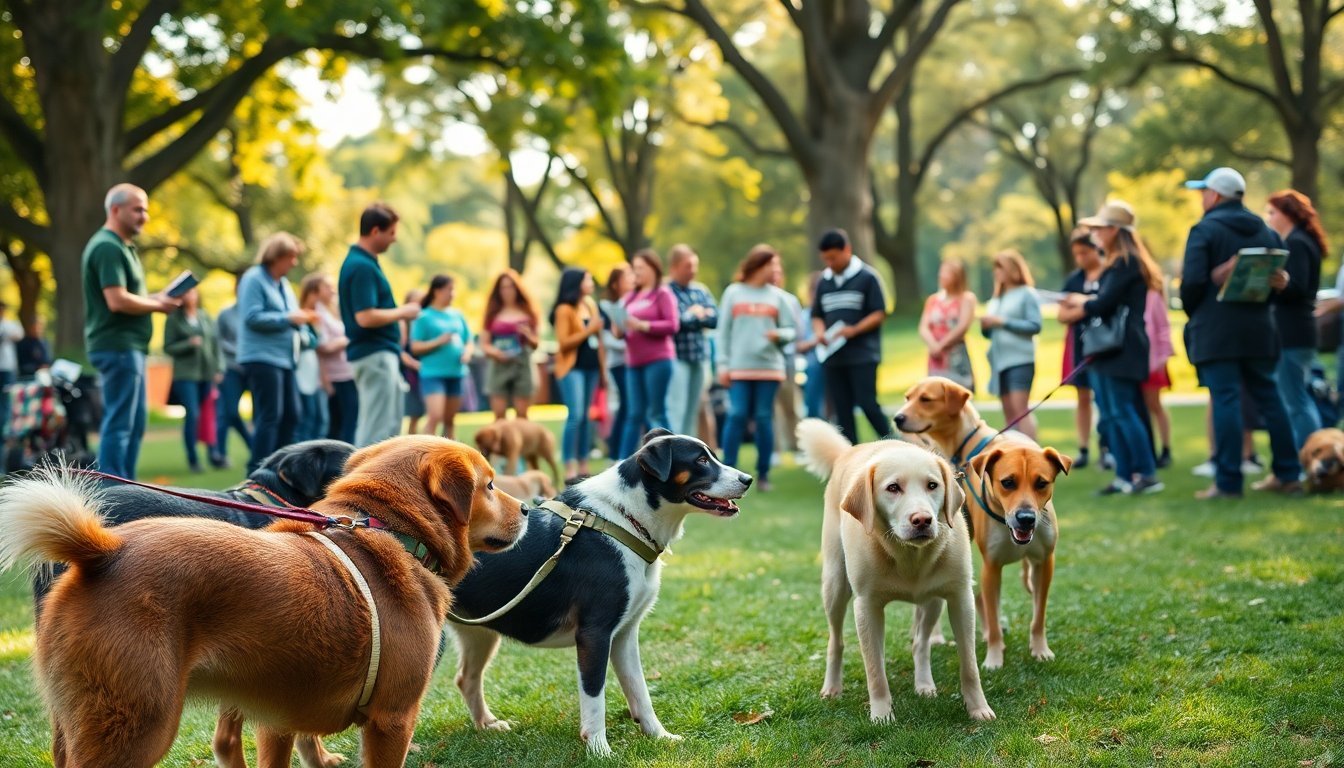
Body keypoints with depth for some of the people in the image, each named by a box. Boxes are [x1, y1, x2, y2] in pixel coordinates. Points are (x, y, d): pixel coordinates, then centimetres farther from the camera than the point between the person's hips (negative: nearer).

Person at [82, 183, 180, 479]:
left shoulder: (122, 246, 18)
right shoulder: (108, 247, -15)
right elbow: (117, 301, -24)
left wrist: (154, 298, 9)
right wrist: (158, 305, -11)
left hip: (128, 346, 11)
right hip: (117, 346, -11)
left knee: (135, 420, 14)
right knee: (119, 424, -8)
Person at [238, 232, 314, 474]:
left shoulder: (283, 284, 19)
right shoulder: (254, 279, -8)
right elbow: (252, 317, -17)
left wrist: (300, 318, 3)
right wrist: (288, 318, -16)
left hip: (284, 358, 9)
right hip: (262, 357, -9)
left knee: (291, 415, 7)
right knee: (269, 415, -11)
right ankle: (258, 471, -8)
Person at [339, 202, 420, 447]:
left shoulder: (361, 262, 14)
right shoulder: (362, 267, -18)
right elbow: (365, 317, -25)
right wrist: (402, 312, -13)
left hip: (378, 354, 10)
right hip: (375, 355, -10)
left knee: (390, 422, 14)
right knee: (378, 427, -7)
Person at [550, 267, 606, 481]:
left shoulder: (591, 305, 14)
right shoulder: (564, 309, -8)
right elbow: (564, 342, -14)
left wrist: (603, 369, 17)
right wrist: (588, 330, -18)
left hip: (591, 367, 7)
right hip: (572, 367, -7)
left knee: (586, 417, 8)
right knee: (575, 416, -14)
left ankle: (583, 468, 11)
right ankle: (570, 470, -14)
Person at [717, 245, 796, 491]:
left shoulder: (777, 296, 8)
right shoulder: (733, 293, 5)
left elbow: (790, 330, 8)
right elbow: (723, 332, 4)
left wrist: (779, 335, -14)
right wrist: (723, 364, -3)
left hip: (769, 367, 1)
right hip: (739, 367, -1)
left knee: (764, 419, 1)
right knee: (736, 416, -6)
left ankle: (763, 473, 8)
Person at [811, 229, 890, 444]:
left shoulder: (867, 277, -3)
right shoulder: (824, 281, 13)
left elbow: (879, 313, -7)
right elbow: (817, 315, 19)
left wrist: (854, 330, -20)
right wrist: (819, 332, -3)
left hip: (863, 355, -6)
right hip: (834, 357, 6)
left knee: (868, 404, -12)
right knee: (842, 411, 5)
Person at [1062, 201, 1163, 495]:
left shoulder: (1126, 263, -11)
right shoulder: (1115, 263, 18)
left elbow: (1105, 303, -16)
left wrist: (1078, 309, 0)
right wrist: (1082, 302, 1)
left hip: (1121, 349, -10)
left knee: (1122, 412, -11)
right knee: (1112, 414, 8)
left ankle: (1147, 474, -9)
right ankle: (1124, 476, 10)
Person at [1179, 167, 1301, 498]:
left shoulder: (1204, 230, -7)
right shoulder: (1266, 231, 12)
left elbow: (1193, 281, -14)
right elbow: (1282, 278, 9)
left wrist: (1192, 312, 1)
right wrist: (1258, 299, 12)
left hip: (1215, 331, -6)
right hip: (1258, 330, 6)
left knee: (1225, 400, -6)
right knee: (1268, 397, 12)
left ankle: (1228, 481, -8)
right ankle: (1287, 474, 14)